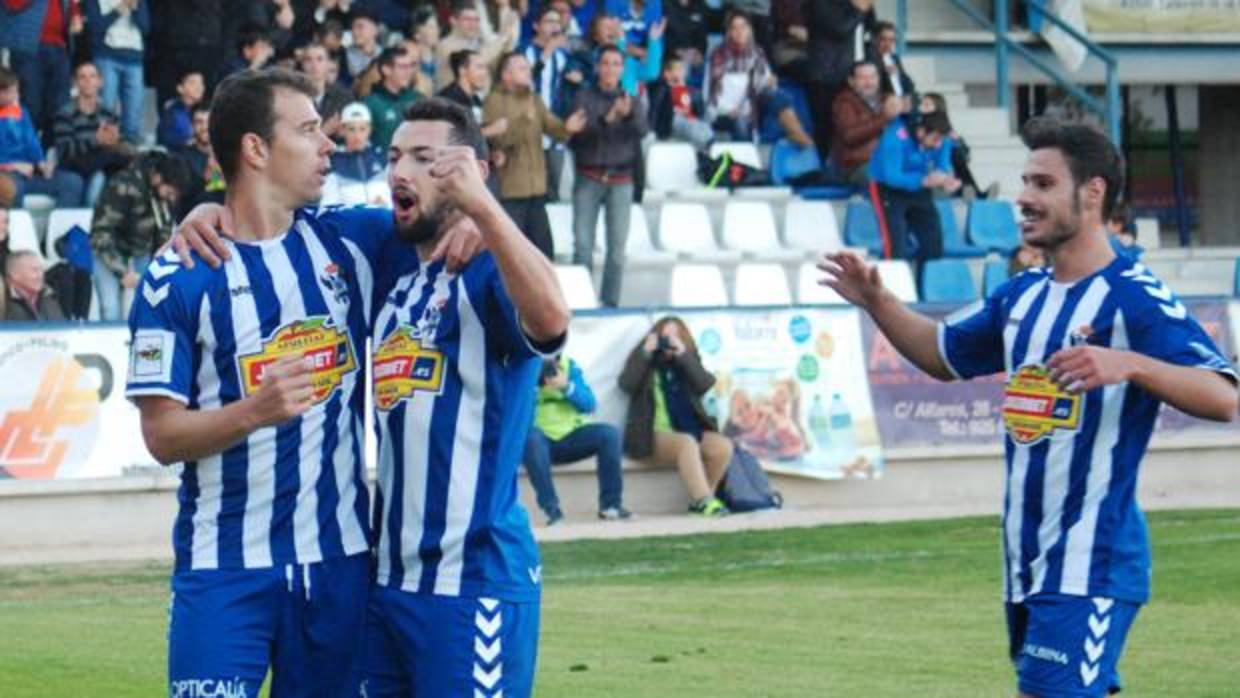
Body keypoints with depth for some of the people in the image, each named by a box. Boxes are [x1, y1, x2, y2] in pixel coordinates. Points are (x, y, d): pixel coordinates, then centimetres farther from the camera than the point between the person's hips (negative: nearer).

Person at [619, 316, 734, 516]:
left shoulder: (688, 362, 17)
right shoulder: (643, 360, 10)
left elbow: (705, 384, -4)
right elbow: (626, 384, -10)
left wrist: (683, 355, -10)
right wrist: (646, 353, -12)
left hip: (689, 431, 4)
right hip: (653, 435, -4)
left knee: (723, 446, -23)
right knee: (687, 443, -35)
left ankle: (699, 501, -13)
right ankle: (704, 501, -43)